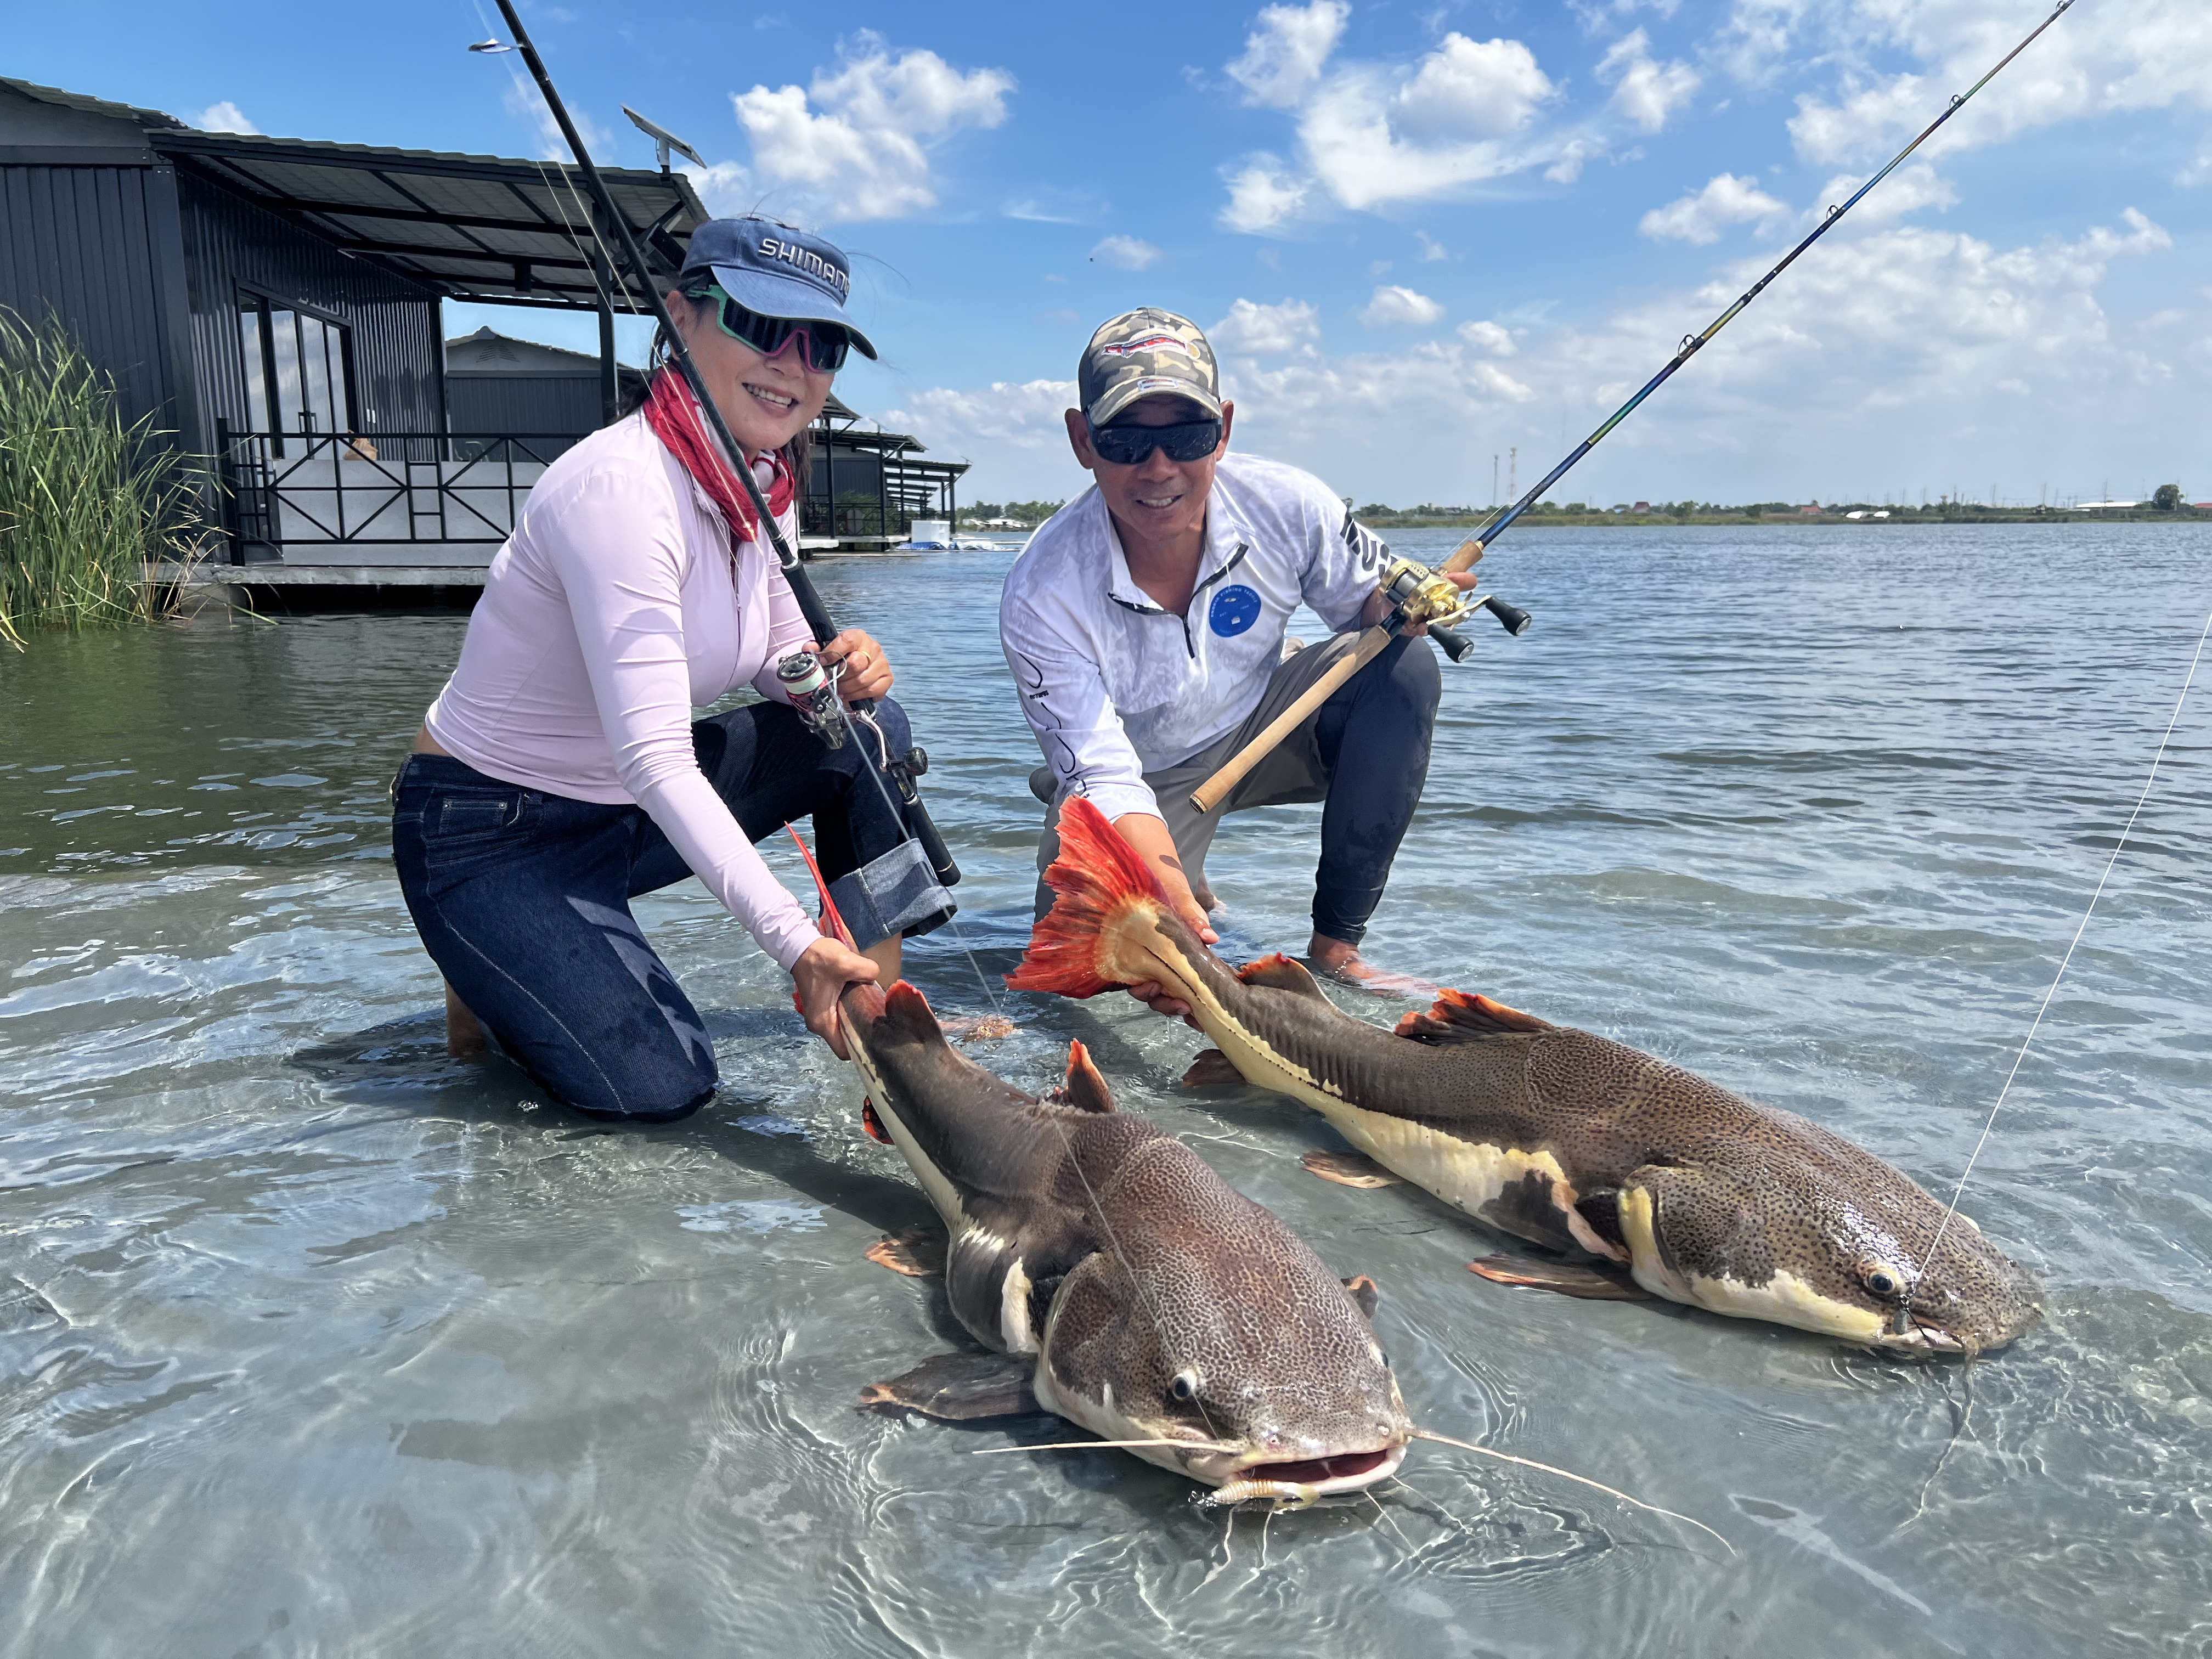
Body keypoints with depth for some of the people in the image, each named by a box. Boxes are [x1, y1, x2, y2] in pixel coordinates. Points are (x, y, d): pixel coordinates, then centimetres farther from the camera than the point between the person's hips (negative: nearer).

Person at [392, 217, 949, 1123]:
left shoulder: (761, 488, -3)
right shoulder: (618, 486, -29)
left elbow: (785, 661, 10)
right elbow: (653, 759, -35)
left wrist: (841, 667, -16)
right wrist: (798, 944, -40)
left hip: (626, 810, 8)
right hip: (487, 834, -8)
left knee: (866, 726, -6)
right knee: (657, 1083, -21)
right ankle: (493, 971, 9)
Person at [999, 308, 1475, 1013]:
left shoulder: (1286, 505, -22)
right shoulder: (1042, 598, -30)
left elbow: (1368, 599, -3)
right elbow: (1104, 778, -32)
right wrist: (1174, 907, -50)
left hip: (1258, 729, 2)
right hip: (1145, 778, -2)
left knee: (1405, 671, -24)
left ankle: (1335, 943, -14)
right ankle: (1185, 881, 19)